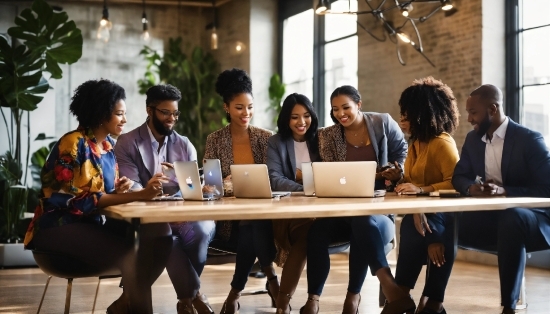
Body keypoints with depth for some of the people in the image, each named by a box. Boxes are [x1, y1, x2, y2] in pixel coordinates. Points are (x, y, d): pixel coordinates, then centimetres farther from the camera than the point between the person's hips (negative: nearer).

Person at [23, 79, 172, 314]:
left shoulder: (108, 145, 8)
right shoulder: (74, 144, -16)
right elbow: (81, 200, -23)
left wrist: (118, 190, -9)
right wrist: (138, 195, -27)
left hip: (92, 225, 8)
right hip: (60, 228, -8)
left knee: (159, 236, -14)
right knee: (130, 256, -30)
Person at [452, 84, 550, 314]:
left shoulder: (529, 139, -10)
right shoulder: (473, 139, 9)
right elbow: (458, 177, 12)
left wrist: (505, 191, -28)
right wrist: (471, 187, -13)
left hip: (531, 219, -5)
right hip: (491, 217, 5)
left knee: (511, 219, -40)